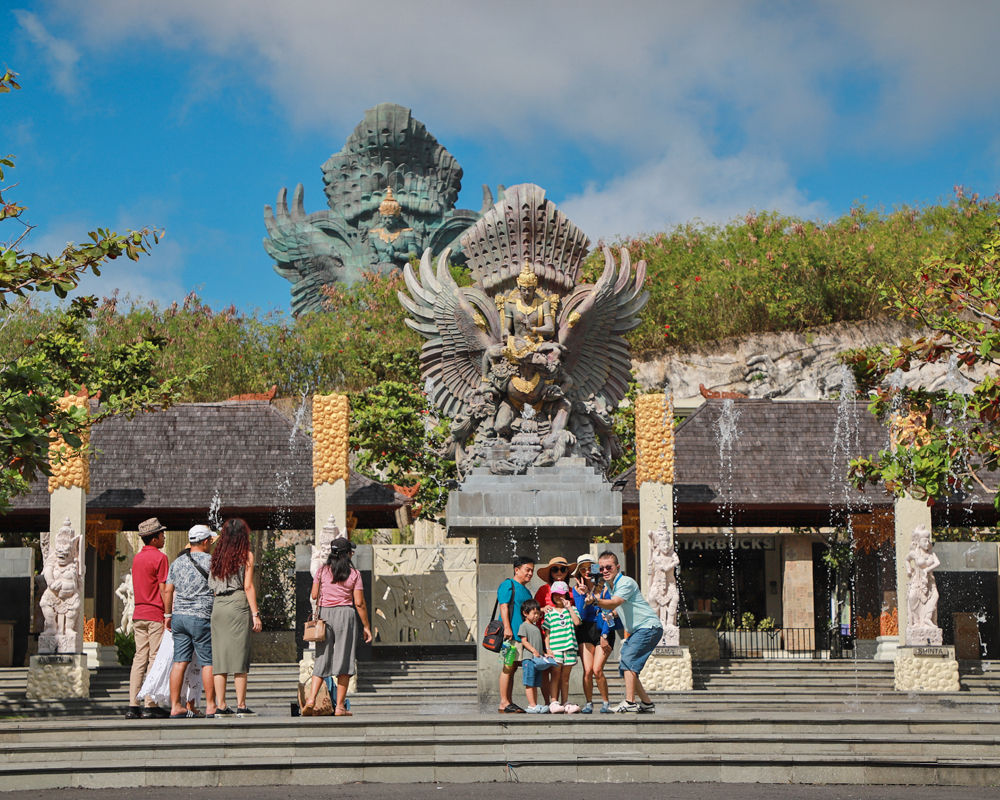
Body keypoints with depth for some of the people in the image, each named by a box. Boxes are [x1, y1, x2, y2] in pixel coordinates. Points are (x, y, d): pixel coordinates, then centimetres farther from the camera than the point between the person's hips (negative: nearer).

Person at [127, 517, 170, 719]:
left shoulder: (137, 557, 14)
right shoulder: (159, 557, -10)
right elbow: (163, 589, -13)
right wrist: (169, 613, -9)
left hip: (138, 613, 7)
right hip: (155, 614, -7)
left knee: (139, 658, 5)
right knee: (155, 659, -4)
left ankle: (133, 705, 1)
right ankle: (151, 705, -6)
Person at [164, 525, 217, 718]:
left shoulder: (177, 562, 11)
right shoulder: (210, 561, -6)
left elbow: (168, 590, 12)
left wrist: (168, 615, 20)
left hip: (179, 615, 6)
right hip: (201, 616, -6)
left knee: (180, 661, 5)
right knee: (208, 662, 0)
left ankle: (175, 706, 4)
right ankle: (211, 706, 1)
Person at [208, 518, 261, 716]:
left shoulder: (217, 556, 10)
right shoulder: (246, 555, -2)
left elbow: (213, 588, 10)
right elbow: (248, 587, -5)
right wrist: (255, 614, -3)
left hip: (218, 605, 4)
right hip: (238, 604, -4)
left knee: (219, 655, 5)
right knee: (239, 655, -3)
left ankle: (220, 705, 4)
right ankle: (241, 706, -4)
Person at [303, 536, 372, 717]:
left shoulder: (322, 571, 3)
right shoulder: (354, 574, -2)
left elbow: (314, 596, 4)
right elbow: (359, 602, -4)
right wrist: (366, 626, 3)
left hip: (325, 614, 2)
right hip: (346, 614, -2)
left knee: (321, 659, 7)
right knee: (344, 659, 2)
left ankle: (311, 698, -11)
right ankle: (340, 706, 2)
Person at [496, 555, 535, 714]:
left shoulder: (525, 590, 24)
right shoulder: (508, 585, -3)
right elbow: (504, 606, -12)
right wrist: (507, 627, -19)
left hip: (522, 635, 9)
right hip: (511, 634, -9)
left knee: (512, 668, 9)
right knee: (508, 667, -10)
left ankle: (508, 702, 11)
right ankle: (504, 703, -10)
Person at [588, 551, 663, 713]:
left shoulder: (626, 583, -17)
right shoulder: (610, 586, 11)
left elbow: (614, 603, -33)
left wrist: (595, 601, -49)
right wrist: (611, 615, 4)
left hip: (649, 627, -10)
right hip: (637, 630, 10)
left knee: (628, 660, -21)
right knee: (624, 666, 7)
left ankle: (630, 703, -23)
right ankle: (647, 703, 15)